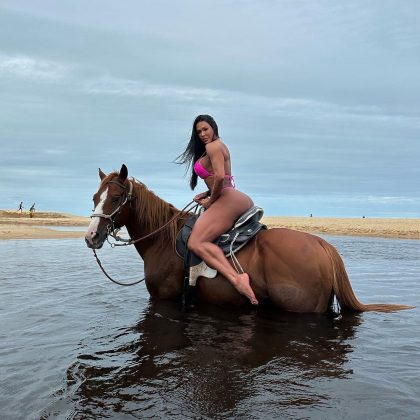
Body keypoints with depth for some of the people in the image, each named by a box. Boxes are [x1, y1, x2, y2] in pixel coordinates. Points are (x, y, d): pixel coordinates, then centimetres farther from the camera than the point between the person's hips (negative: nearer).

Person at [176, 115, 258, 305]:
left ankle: (236, 278, -41)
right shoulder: (221, 146, 29)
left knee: (196, 242, -22)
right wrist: (206, 194, 16)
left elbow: (220, 177, -19)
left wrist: (211, 201, -5)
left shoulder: (213, 146, -3)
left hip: (229, 200, -11)